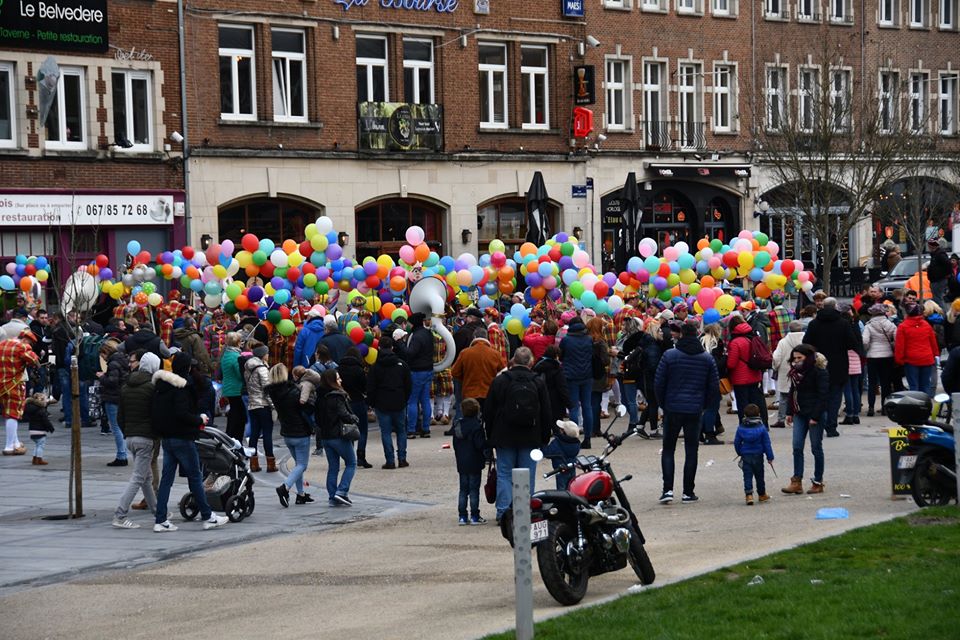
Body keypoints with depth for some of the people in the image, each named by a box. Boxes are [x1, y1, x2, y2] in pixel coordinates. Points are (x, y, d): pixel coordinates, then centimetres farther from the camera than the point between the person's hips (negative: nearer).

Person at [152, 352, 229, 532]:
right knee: (195, 477, 2)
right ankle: (207, 517, 10)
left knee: (166, 478, 8)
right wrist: (200, 420, -10)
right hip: (182, 439, -8)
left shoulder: (161, 386, 9)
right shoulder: (182, 387, -17)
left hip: (166, 438, 8)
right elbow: (182, 414, -25)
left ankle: (160, 520, 6)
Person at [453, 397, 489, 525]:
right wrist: (486, 453, 0)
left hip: (461, 463, 6)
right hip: (474, 464, -6)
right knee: (474, 489, -1)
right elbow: (480, 445, -18)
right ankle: (474, 516, 0)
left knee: (463, 490, 11)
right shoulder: (477, 426, -14)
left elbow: (455, 445, 13)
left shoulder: (458, 427, 7)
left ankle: (462, 516, 9)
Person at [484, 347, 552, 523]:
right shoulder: (538, 383, 1)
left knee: (504, 474, 4)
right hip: (530, 438, 1)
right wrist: (545, 438, 13)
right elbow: (546, 414, 5)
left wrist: (490, 436, 11)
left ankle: (503, 512, -2)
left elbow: (488, 411, 2)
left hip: (505, 436, -1)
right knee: (527, 476, 5)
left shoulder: (499, 381, -2)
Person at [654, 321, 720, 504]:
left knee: (668, 449, 9)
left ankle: (668, 489, -4)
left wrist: (663, 405, 9)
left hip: (672, 409, -1)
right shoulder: (707, 358, 2)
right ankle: (688, 492, 8)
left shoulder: (669, 355, -6)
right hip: (695, 411, 1)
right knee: (691, 451, 8)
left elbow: (658, 384, -5)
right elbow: (714, 387, 4)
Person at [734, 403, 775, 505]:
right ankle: (762, 494, 26)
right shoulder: (761, 428, -6)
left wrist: (740, 453, 22)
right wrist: (770, 456, 2)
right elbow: (767, 443, -4)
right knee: (759, 475, 14)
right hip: (758, 455, 0)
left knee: (747, 476, 0)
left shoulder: (741, 428, -3)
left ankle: (749, 494, -15)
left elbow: (737, 442, 5)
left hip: (745, 455, 0)